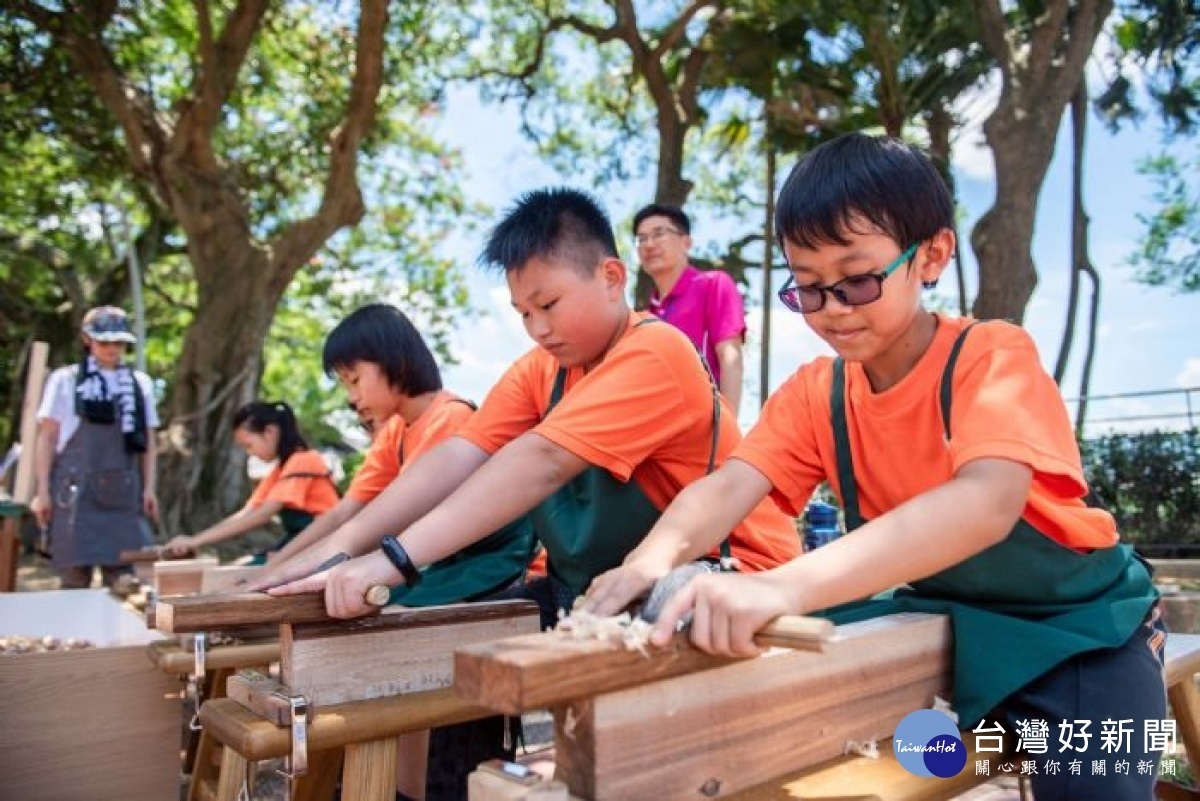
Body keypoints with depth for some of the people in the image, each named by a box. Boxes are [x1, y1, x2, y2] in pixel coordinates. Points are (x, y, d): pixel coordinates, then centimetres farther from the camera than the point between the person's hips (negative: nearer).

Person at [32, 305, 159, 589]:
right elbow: (47, 438, 5)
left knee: (124, 579, 1)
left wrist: (149, 488, 6)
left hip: (123, 492, 2)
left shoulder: (140, 383, 11)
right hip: (77, 489, -2)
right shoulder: (65, 380, 4)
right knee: (75, 575, -1)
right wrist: (43, 490, -1)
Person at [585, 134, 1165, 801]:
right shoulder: (813, 394, -7)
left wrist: (784, 586, -53)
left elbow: (988, 502, -40)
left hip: (1076, 621, -3)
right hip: (938, 615, 4)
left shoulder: (993, 356, -22)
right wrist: (656, 555, -43)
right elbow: (731, 484, -19)